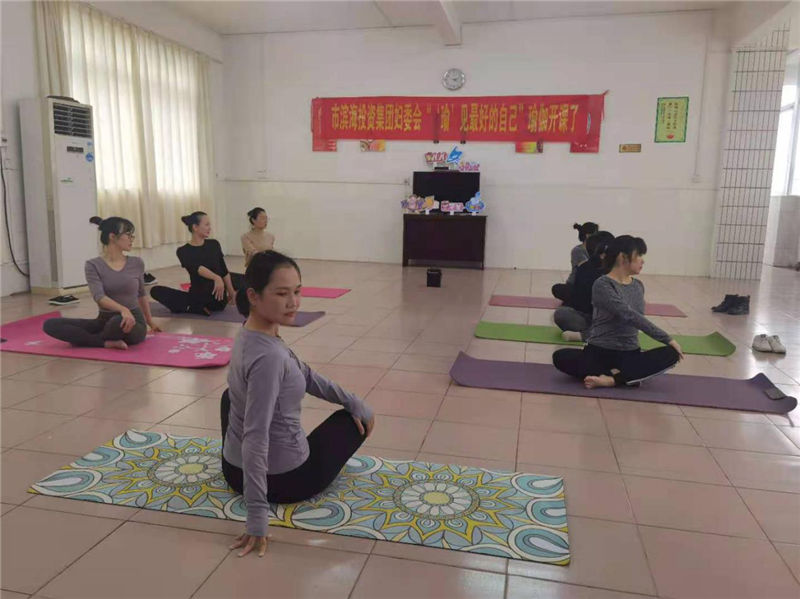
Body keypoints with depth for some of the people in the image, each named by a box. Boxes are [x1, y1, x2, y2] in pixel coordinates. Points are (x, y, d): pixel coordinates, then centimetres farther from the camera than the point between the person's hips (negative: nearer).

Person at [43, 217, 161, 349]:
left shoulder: (137, 263, 3)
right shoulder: (93, 265, -4)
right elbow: (99, 297, -20)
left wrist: (150, 322, 31)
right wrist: (123, 309, -41)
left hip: (134, 322, -1)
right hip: (105, 321, 1)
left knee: (118, 322, -39)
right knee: (50, 324, -18)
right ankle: (108, 342, -24)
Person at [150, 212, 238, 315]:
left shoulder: (214, 244, -1)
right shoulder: (183, 251, -8)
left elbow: (224, 270, 4)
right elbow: (196, 268, -27)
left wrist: (231, 292, 5)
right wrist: (216, 278, -43)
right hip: (198, 298, 0)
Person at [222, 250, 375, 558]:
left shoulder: (249, 335, -3)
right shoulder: (269, 356, -32)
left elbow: (305, 376, 7)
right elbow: (256, 437, -33)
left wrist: (355, 402, 10)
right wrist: (257, 516, -31)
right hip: (286, 479, -7)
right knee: (353, 420, 18)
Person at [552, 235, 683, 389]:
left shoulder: (638, 286, 10)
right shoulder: (603, 285, -13)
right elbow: (629, 316, -23)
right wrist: (667, 339, -23)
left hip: (630, 355, 6)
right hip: (599, 352, -5)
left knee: (672, 354, -22)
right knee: (560, 357, -33)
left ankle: (611, 379, -30)